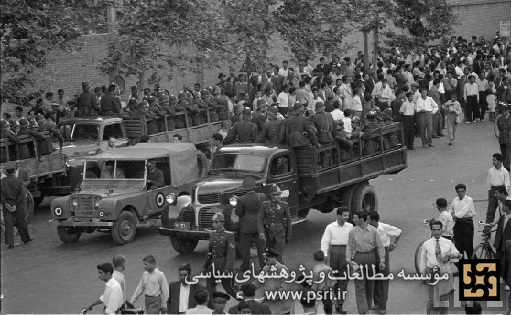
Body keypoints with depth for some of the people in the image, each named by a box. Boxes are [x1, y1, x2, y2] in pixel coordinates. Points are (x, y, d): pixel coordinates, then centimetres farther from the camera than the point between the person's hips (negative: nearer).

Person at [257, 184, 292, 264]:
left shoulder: (284, 205, -6)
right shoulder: (265, 205, -3)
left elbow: (288, 220, 2)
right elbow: (260, 219, -5)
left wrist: (288, 235, 6)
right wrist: (261, 232, -20)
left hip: (280, 232, -3)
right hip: (269, 232, 3)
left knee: (278, 255, -12)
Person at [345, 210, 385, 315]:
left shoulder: (373, 230, -3)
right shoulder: (353, 231, -1)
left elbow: (380, 246, 2)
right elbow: (349, 246, 5)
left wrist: (382, 260, -2)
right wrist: (348, 260, -6)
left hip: (371, 257, 1)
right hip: (358, 258, -1)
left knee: (370, 284, 11)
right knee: (360, 285, -6)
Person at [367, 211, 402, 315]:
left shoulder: (385, 228, -12)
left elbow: (399, 232, 3)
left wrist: (394, 244, 3)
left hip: (383, 253, -2)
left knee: (384, 279, -2)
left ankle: (383, 306, 1)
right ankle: (377, 302, 22)